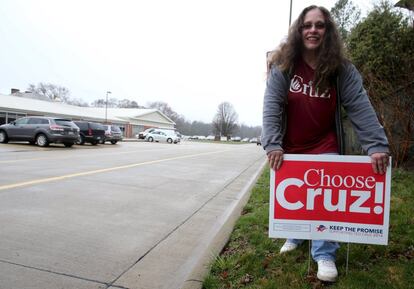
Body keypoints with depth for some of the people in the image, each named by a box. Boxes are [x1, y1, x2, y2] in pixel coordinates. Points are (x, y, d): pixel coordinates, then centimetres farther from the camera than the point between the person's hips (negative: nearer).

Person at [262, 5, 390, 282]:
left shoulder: (342, 69, -8)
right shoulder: (283, 66, -10)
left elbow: (361, 109, -14)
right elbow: (271, 107, -17)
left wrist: (378, 145, -24)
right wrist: (272, 144, -27)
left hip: (325, 149, -1)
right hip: (290, 148, 1)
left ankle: (325, 255, 11)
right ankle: (294, 236, 38)